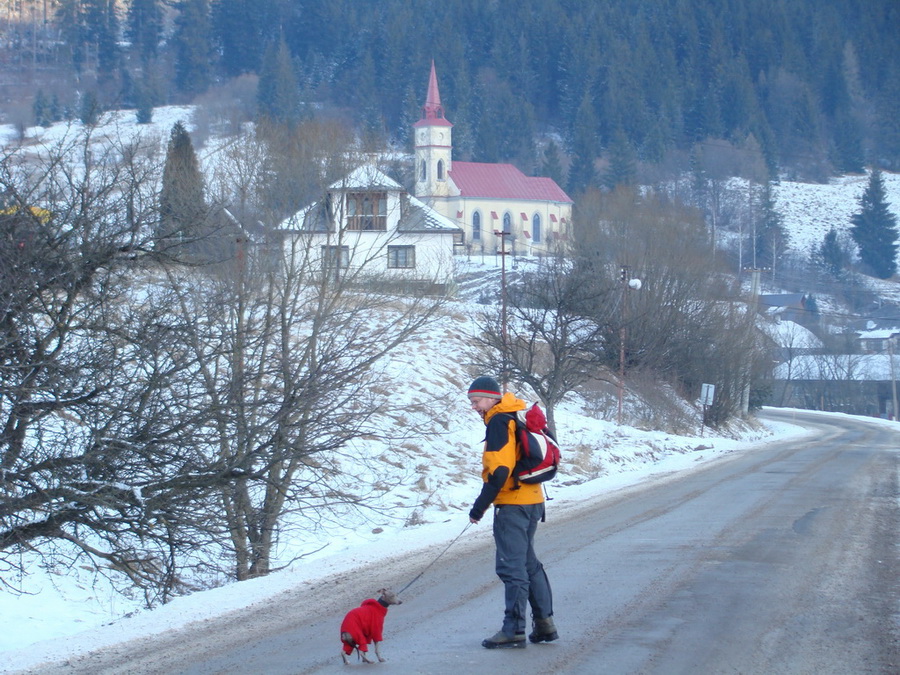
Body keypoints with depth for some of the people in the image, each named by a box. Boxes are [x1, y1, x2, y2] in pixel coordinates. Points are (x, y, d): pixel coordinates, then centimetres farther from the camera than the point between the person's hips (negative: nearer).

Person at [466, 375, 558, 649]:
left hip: (511, 503, -10)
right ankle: (544, 623, 20)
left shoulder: (499, 422, -13)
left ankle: (514, 630, -7)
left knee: (512, 566, -7)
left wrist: (480, 507, -18)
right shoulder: (518, 417, 16)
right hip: (533, 501, 10)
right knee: (528, 562, 18)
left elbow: (499, 471, -22)